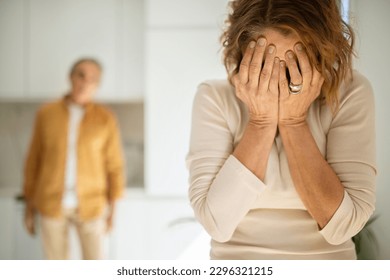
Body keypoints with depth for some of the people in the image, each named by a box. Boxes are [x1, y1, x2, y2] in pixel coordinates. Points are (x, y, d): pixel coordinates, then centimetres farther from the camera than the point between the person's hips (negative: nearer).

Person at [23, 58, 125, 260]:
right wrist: (29, 206, 6)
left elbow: (114, 166, 0)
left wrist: (112, 210, -3)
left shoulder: (105, 119, -4)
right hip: (51, 204, 1)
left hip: (90, 205, -1)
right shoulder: (46, 114, -1)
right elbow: (34, 160, 5)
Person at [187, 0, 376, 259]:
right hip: (234, 256, 0)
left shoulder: (351, 92, -7)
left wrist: (294, 121, -17)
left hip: (329, 256, 1)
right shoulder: (214, 97, -7)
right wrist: (261, 121, -17)